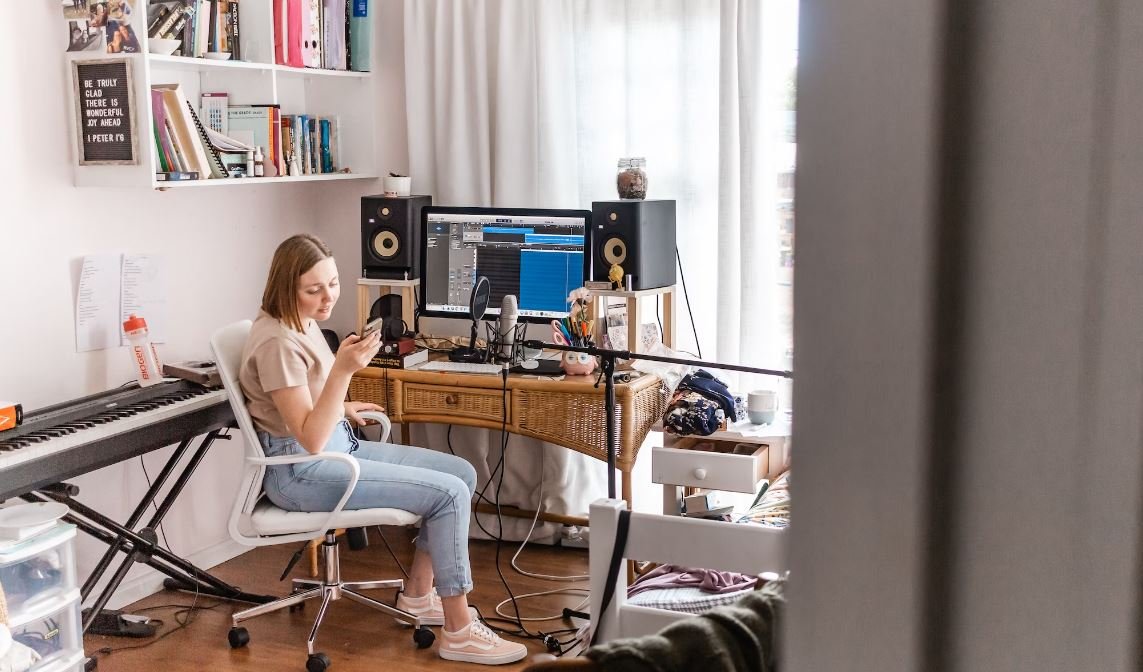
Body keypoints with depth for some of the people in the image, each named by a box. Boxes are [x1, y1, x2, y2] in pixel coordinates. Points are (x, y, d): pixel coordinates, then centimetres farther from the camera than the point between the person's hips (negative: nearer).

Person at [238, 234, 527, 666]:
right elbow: (310, 440, -28)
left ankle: (418, 594, 16)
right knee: (449, 493, -16)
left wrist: (341, 409, 18)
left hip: (337, 448, 10)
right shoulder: (277, 342, -23)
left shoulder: (302, 323, 7)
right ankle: (460, 633, -8)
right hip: (301, 470, -10)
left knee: (462, 473, 5)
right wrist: (343, 371, -35)